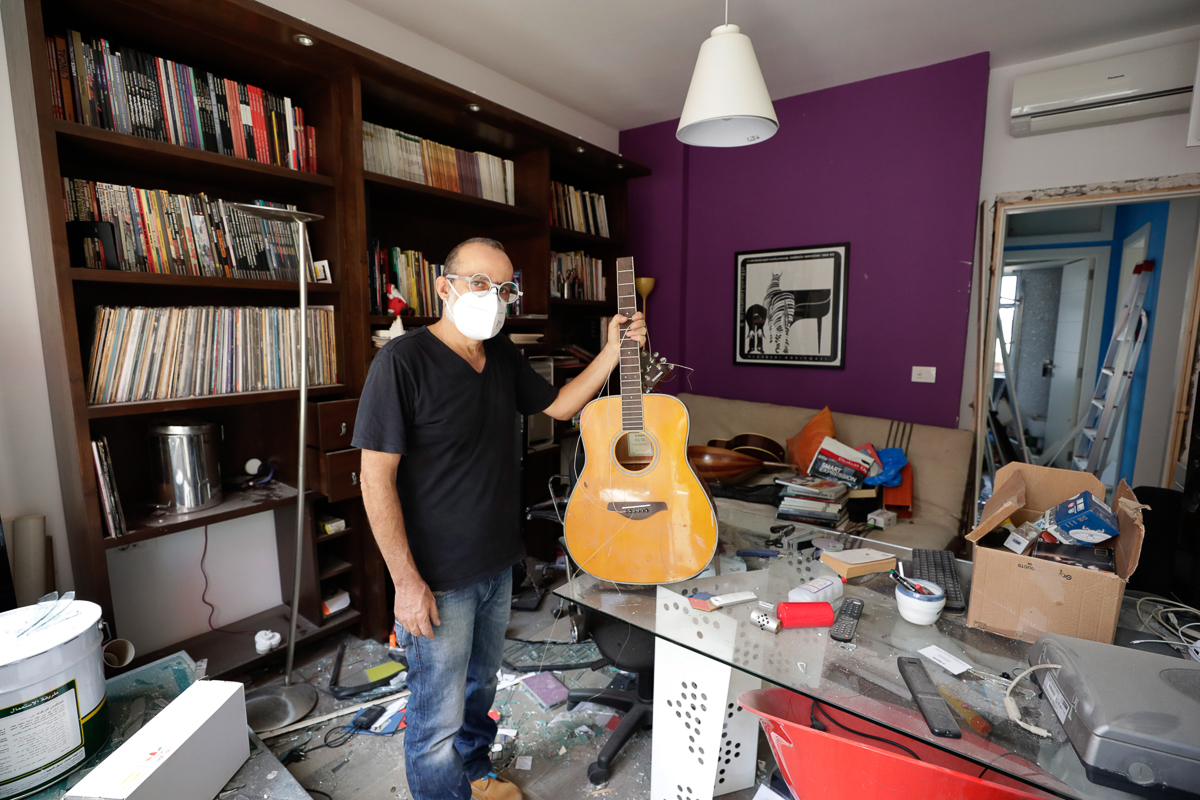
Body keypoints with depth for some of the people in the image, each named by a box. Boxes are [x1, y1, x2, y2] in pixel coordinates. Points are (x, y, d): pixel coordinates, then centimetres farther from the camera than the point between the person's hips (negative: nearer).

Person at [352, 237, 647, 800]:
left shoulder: (502, 355, 2)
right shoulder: (403, 361, -20)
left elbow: (559, 405, 12)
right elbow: (376, 477, -19)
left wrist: (614, 351, 1)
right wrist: (407, 582, -19)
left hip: (498, 563, 7)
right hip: (438, 579, -7)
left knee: (480, 684, 28)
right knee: (440, 715, 11)